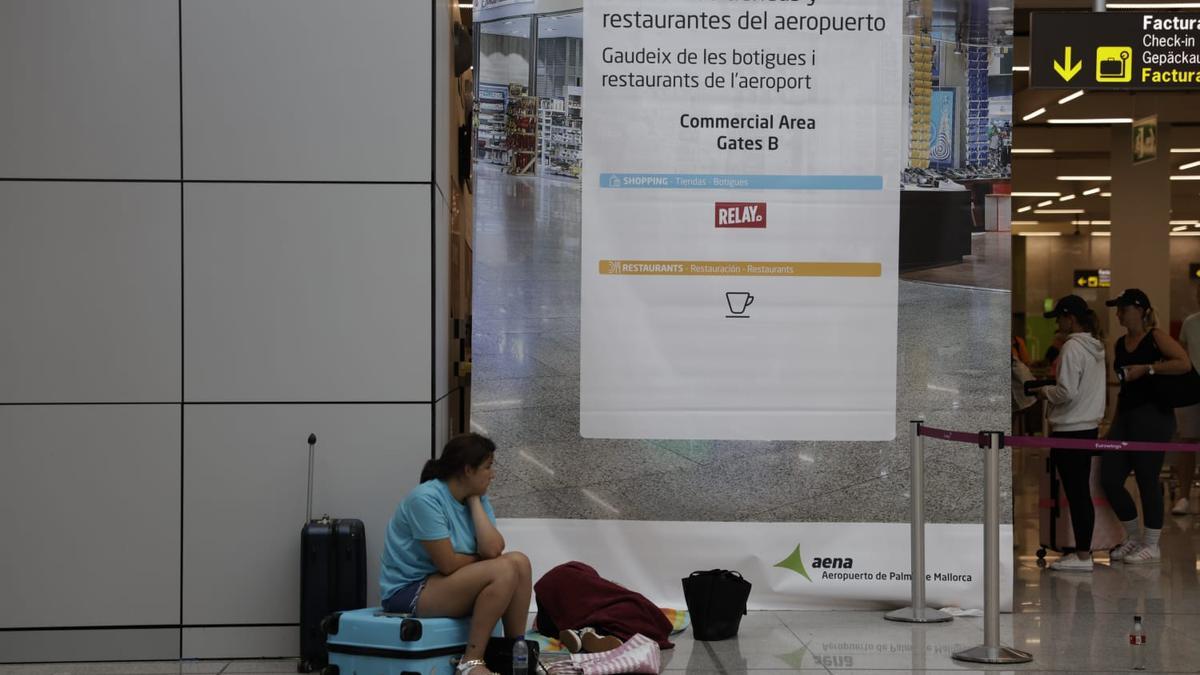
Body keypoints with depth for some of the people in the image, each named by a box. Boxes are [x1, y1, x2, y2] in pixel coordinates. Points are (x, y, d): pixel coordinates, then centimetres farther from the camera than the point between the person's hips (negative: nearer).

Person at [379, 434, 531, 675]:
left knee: (519, 562, -9)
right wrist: (483, 558, -4)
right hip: (406, 592, -8)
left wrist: (474, 502, -8)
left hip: (443, 583, 8)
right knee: (502, 571, -25)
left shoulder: (477, 498, 4)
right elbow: (448, 563, -22)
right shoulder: (426, 499, -20)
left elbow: (493, 549, -12)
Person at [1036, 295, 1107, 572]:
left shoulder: (1072, 347, -16)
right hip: (1089, 427, 9)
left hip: (1070, 430, -9)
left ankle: (1082, 556, 0)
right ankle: (1083, 551, 18)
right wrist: (1053, 389, 15)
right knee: (1082, 492, 13)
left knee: (1075, 494, -4)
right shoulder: (1095, 346, 11)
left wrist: (1046, 392, -3)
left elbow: (1067, 392, -20)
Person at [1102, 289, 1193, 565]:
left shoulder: (1156, 337, -6)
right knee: (1109, 477, 2)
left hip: (1152, 415, -8)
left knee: (1148, 479, -3)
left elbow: (1184, 364, -18)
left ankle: (1151, 545, 8)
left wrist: (1147, 369, -20)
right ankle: (1133, 537, 19)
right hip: (1125, 414, 8)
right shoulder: (1121, 344, 15)